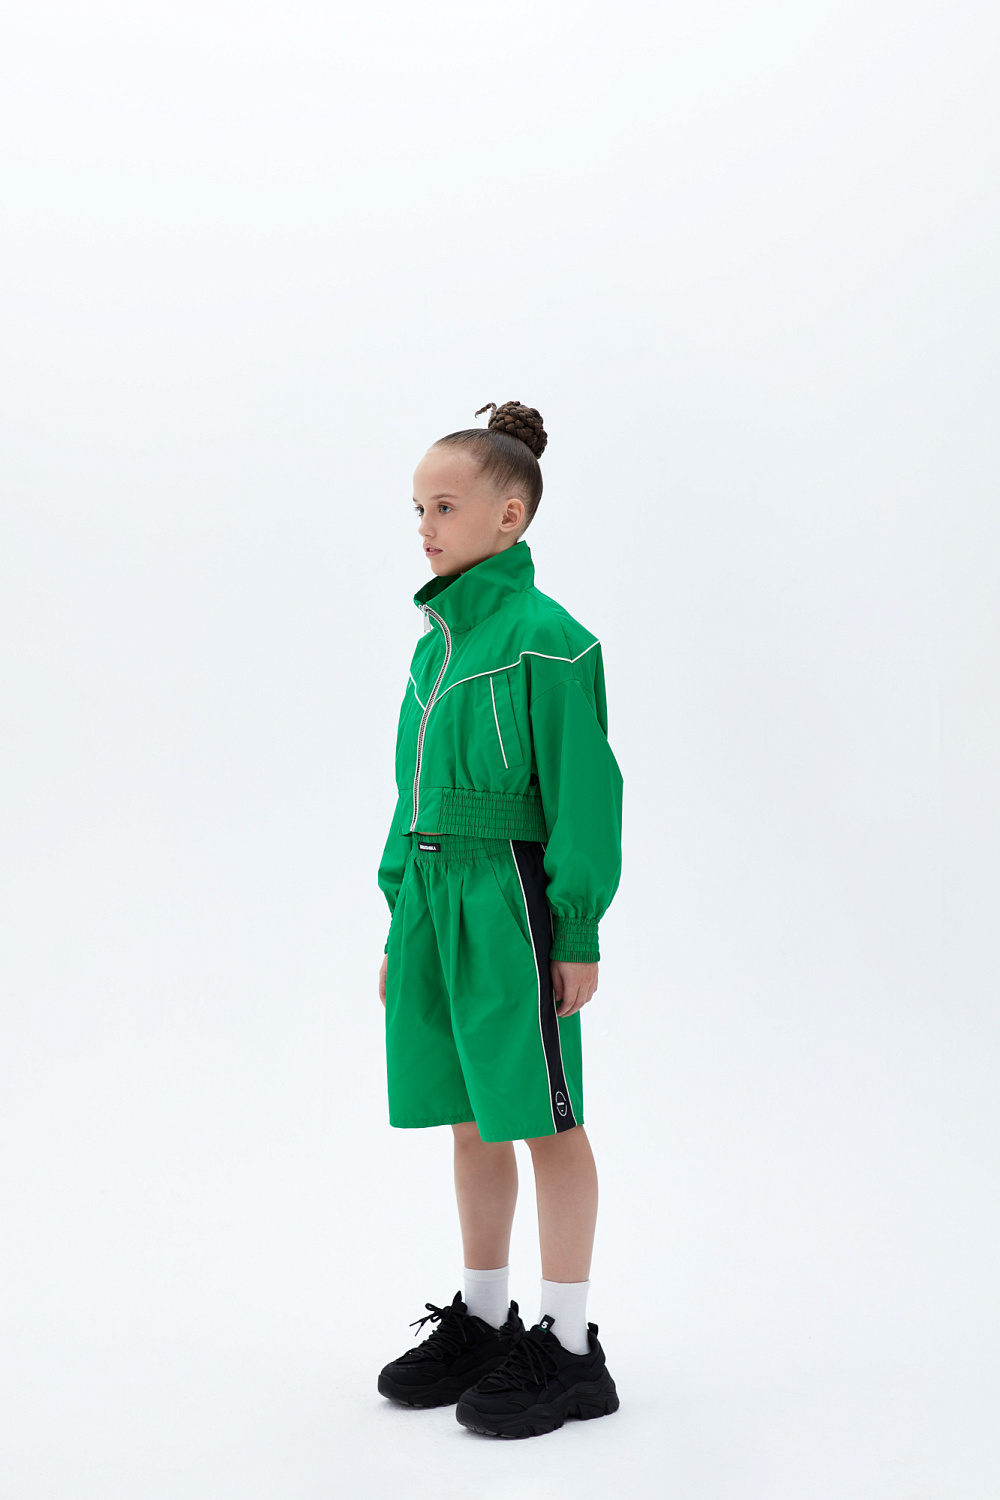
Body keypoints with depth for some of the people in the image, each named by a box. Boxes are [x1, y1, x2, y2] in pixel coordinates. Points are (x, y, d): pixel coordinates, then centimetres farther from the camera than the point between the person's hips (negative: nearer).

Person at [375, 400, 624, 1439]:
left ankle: (569, 1352, 11)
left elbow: (585, 794, -12)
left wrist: (578, 934, -14)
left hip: (508, 895, -8)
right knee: (468, 1116, 15)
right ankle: (482, 1324, 29)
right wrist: (399, 924, 17)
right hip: (431, 894, 8)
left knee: (541, 1116, 0)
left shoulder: (546, 638, -11)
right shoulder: (436, 643, 14)